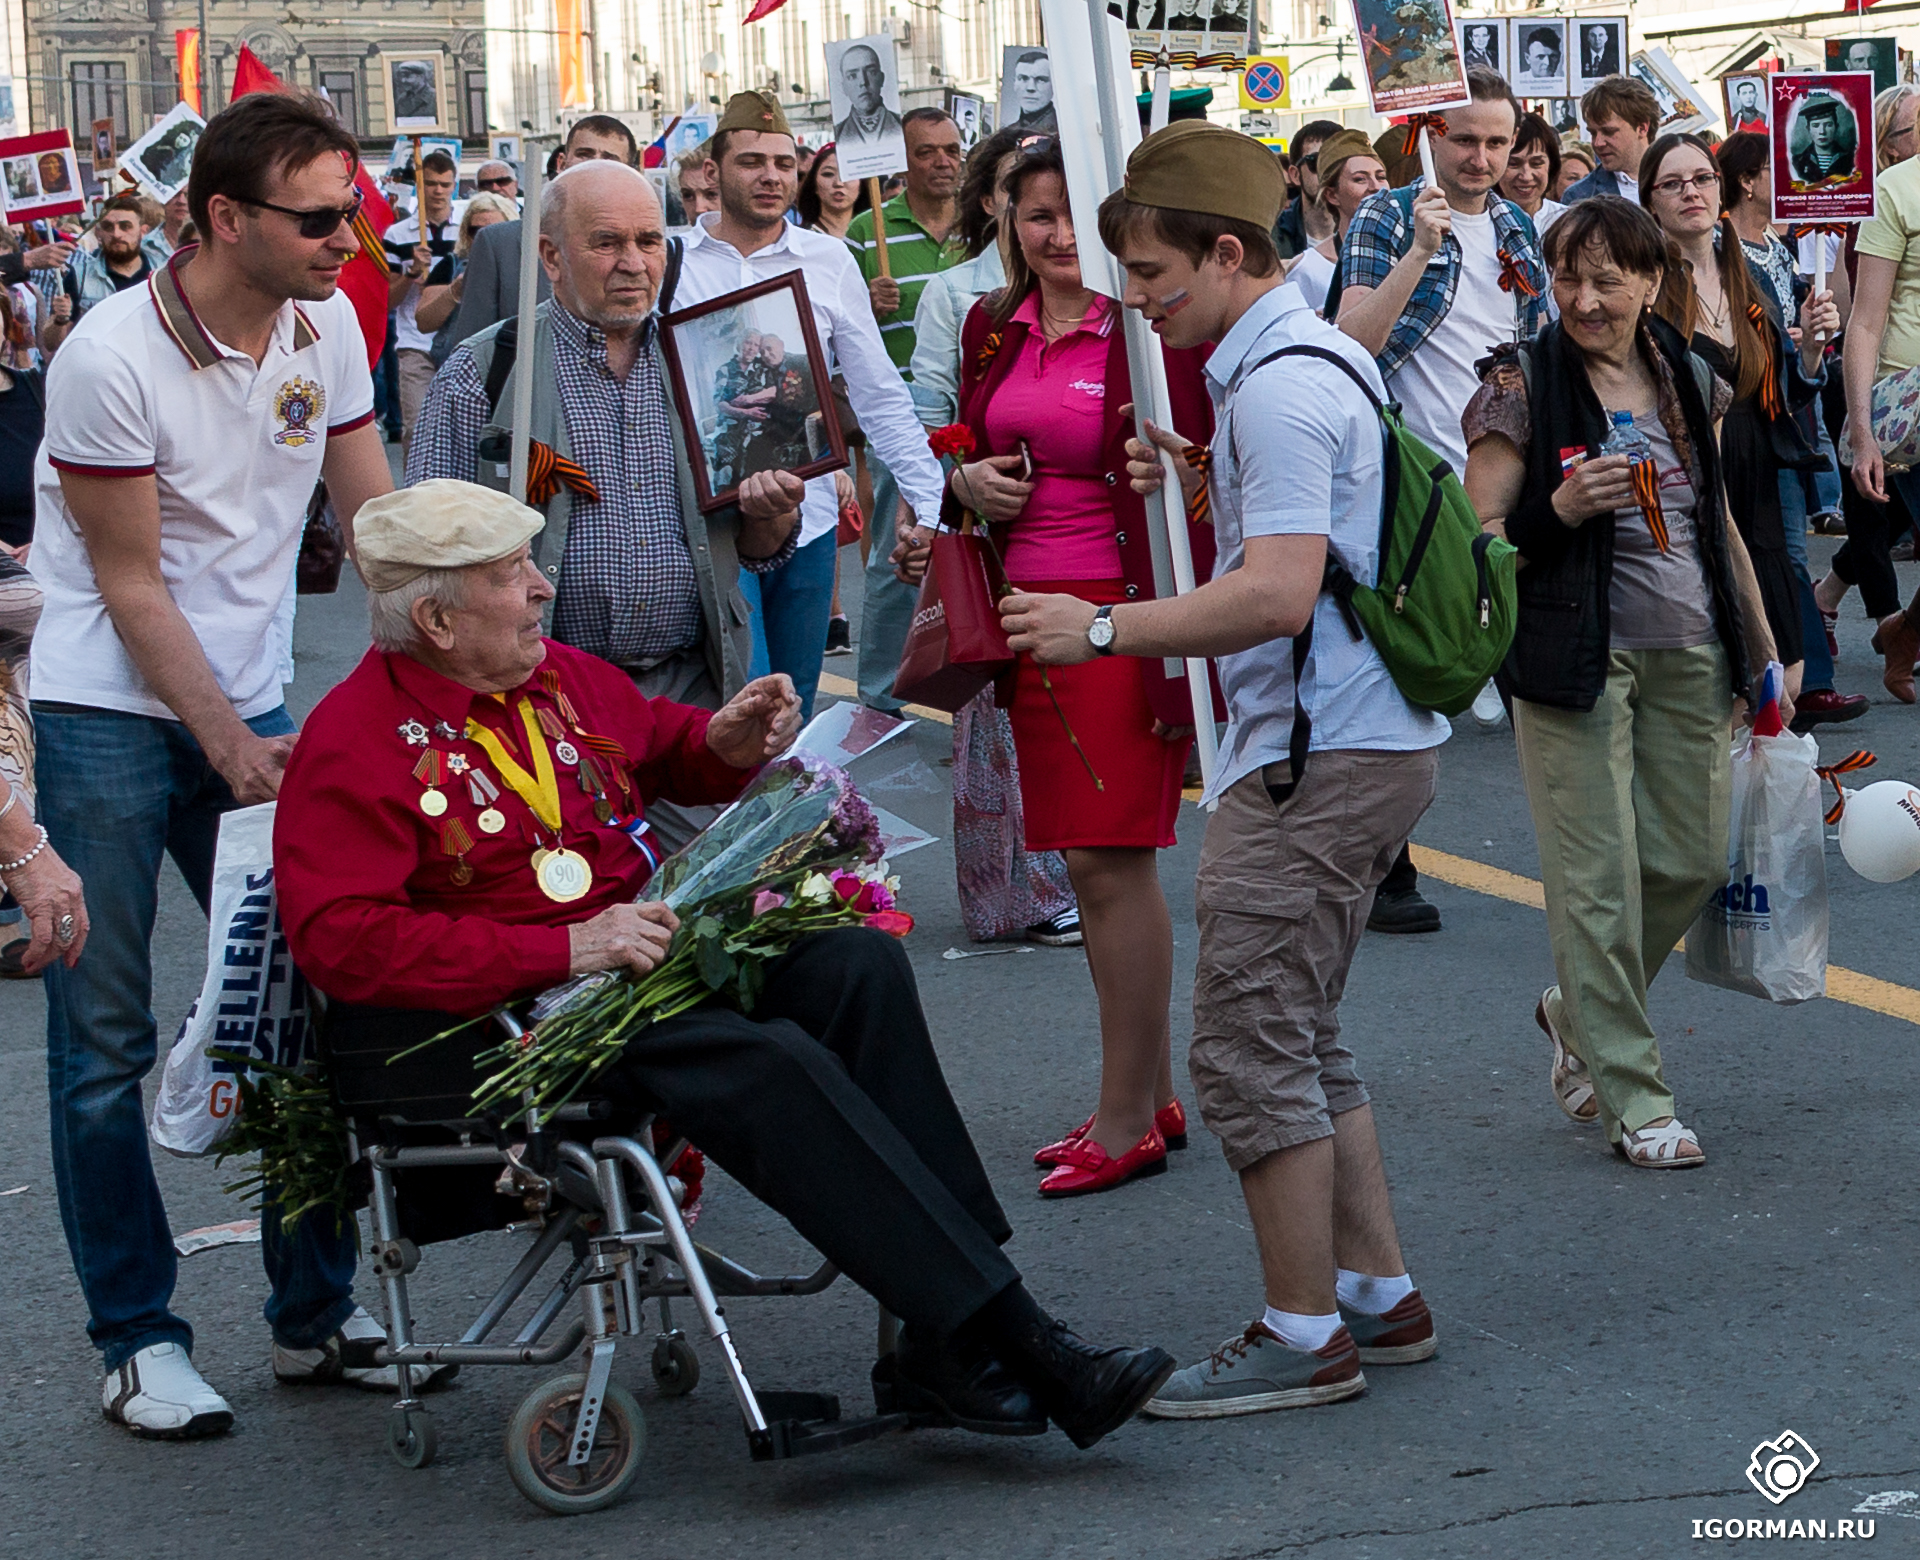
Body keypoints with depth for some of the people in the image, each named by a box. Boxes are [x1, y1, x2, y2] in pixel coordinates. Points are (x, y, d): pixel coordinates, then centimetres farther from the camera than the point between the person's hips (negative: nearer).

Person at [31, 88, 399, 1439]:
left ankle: (317, 1312, 13)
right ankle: (137, 1338, 8)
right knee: (106, 1038, -1)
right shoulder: (113, 357, -17)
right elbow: (131, 586, -13)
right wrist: (229, 747, -15)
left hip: (254, 706, 5)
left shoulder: (325, 324, 0)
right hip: (111, 717, -5)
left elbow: (374, 516, 7)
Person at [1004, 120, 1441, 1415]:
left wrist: (1100, 630, -20)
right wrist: (1201, 488, 16)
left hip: (1317, 758, -11)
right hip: (1356, 741, 11)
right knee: (1299, 1037, 17)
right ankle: (1379, 1295, 24)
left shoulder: (1280, 385, -18)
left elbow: (1280, 591, -27)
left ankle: (1303, 1337, 1)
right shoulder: (1318, 360, 16)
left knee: (1250, 1042, -6)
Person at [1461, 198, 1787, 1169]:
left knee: (1693, 859, 7)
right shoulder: (1521, 389, -6)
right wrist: (1558, 510, -24)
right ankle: (1632, 1098, 4)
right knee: (1597, 877, -4)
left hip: (1688, 652, 5)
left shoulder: (1689, 381, 10)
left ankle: (1578, 1012, 31)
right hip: (1576, 657, -5)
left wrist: (1763, 651, 20)